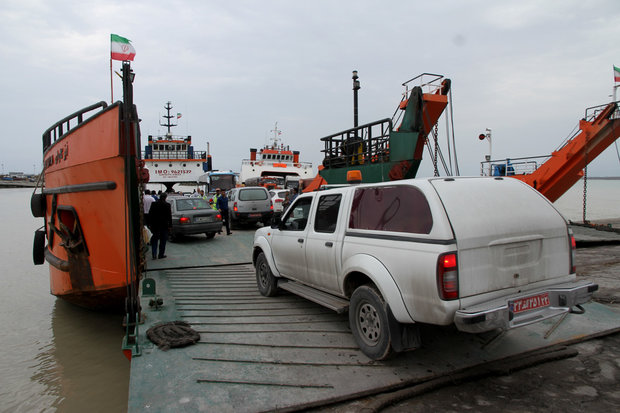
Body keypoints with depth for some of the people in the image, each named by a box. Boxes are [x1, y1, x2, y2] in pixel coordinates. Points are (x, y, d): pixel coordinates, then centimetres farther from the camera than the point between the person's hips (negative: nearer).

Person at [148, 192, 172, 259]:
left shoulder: (153, 204, 0)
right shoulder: (167, 205, -10)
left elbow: (150, 214, 4)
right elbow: (169, 216, -8)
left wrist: (151, 223, 11)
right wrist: (170, 225, -2)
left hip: (155, 225, 3)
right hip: (164, 225, -3)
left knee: (154, 239, 11)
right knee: (163, 240, 7)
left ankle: (154, 254, 3)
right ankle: (161, 254, 11)